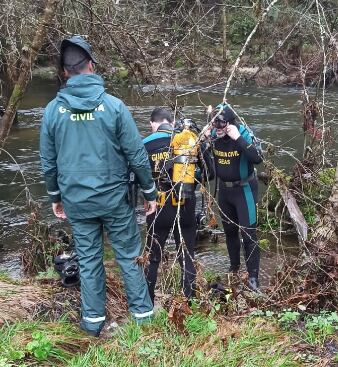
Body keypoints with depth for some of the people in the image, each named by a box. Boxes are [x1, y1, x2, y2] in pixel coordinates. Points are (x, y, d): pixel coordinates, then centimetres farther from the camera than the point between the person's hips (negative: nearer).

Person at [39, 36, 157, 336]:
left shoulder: (52, 110, -4)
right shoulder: (113, 105, -12)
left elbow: (48, 162, 4)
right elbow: (137, 155, -9)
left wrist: (55, 197, 18)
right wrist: (150, 192, 3)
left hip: (76, 201, 2)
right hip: (114, 198, -2)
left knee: (88, 260, 15)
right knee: (129, 256, 12)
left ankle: (93, 319, 26)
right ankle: (143, 313, 23)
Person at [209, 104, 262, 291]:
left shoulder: (244, 134, -21)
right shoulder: (213, 135, -7)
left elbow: (257, 158, -37)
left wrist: (238, 138, -39)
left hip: (244, 189, -5)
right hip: (224, 189, 5)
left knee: (248, 232, -4)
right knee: (229, 230, 18)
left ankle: (253, 275, 7)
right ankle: (234, 266, 37)